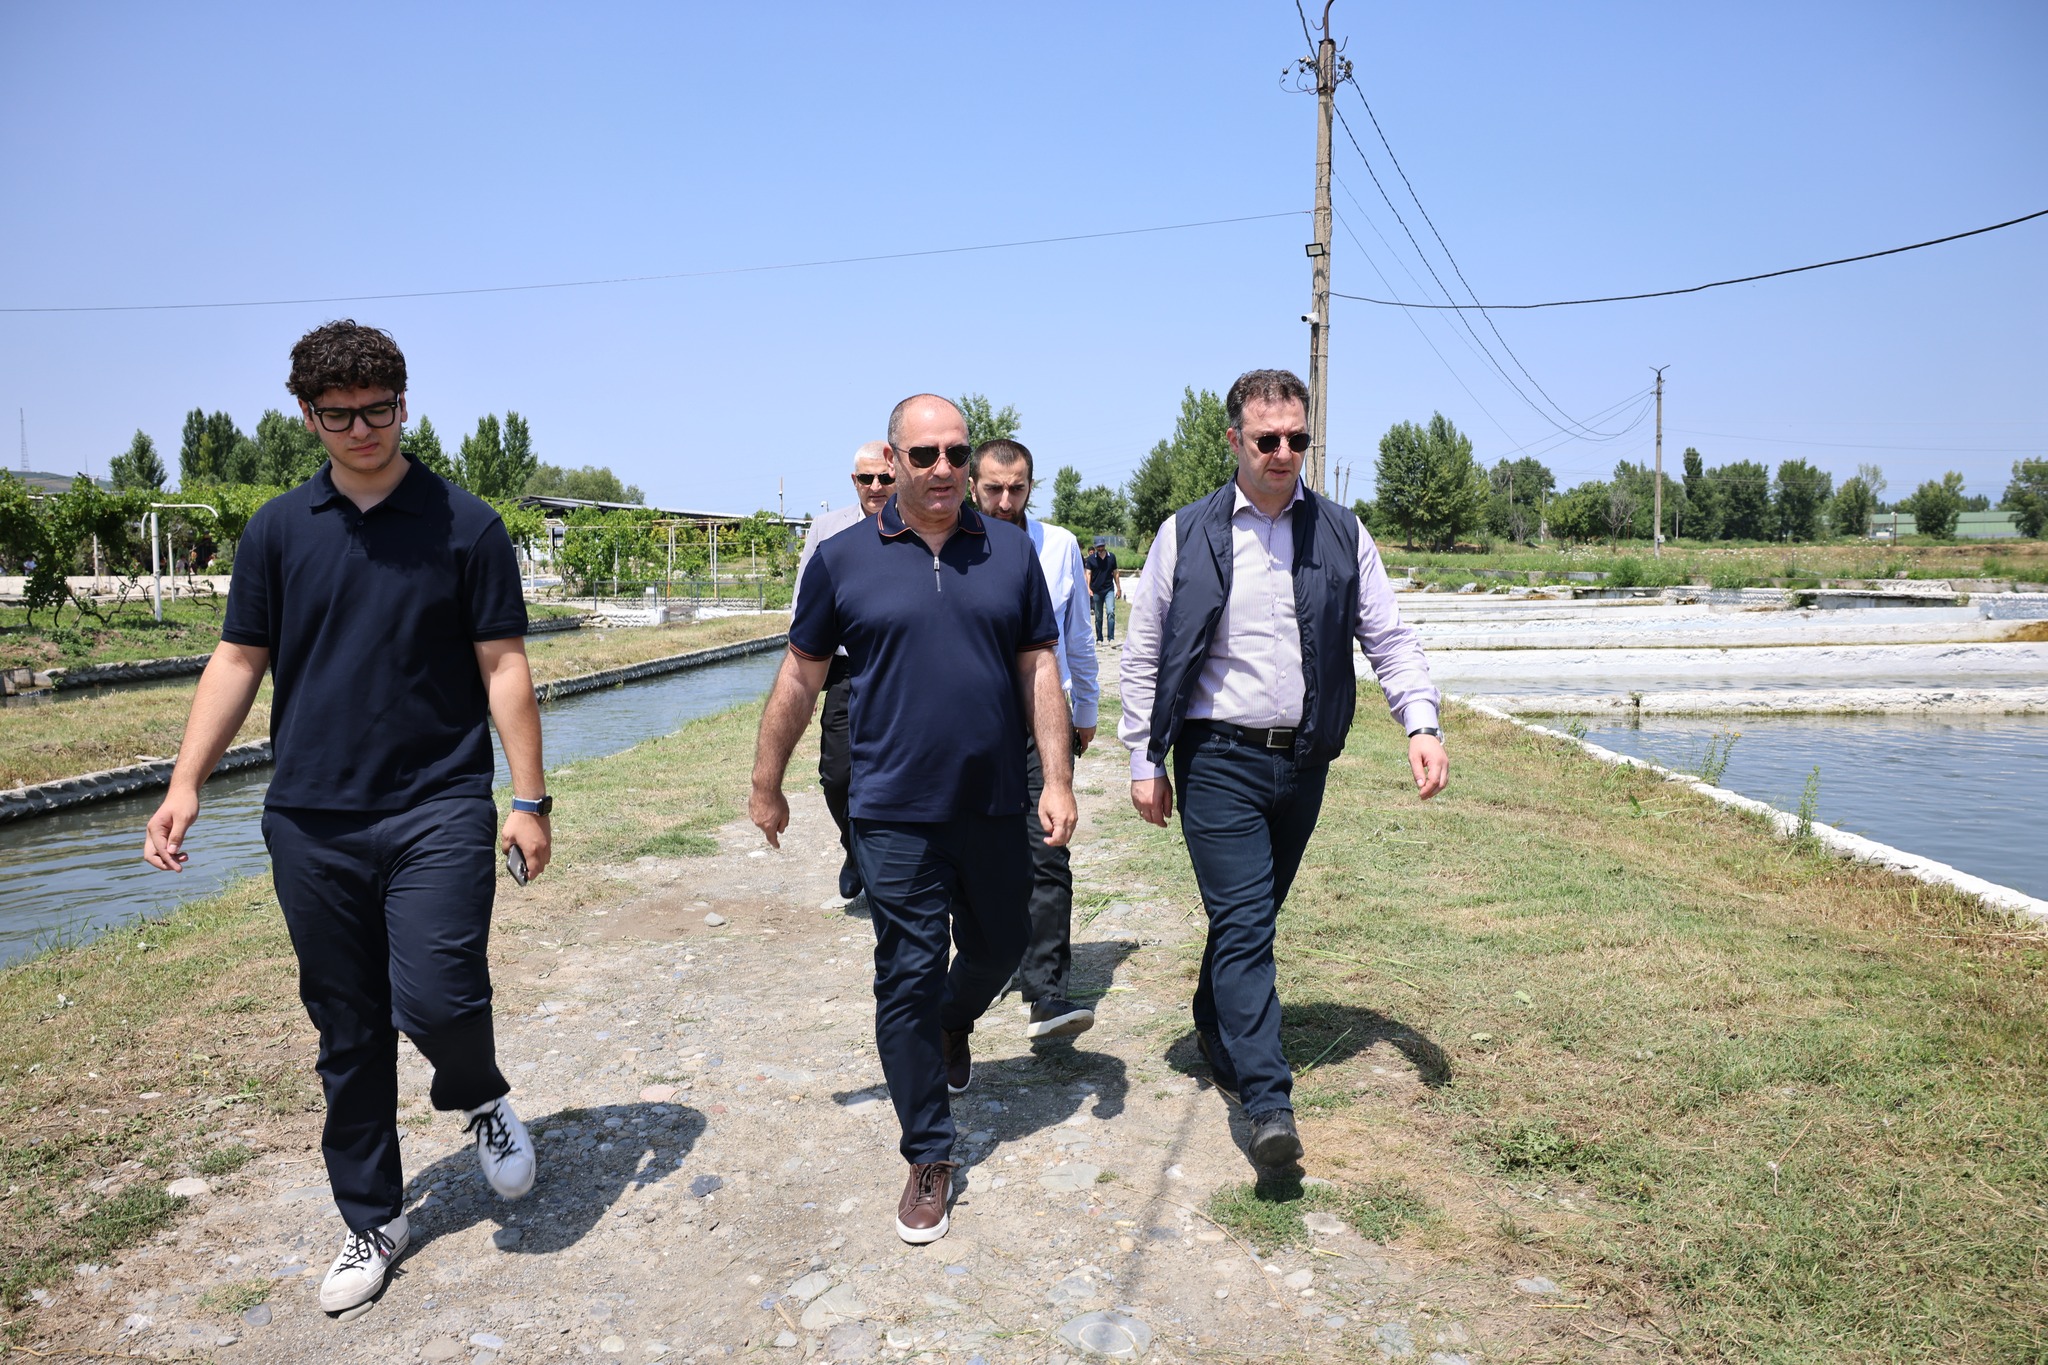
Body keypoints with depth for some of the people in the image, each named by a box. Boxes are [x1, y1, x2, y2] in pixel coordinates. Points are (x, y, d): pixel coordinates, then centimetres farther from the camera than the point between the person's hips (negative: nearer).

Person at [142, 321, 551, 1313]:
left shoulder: (464, 525, 0)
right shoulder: (279, 530, 7)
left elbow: (503, 668, -1)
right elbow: (239, 661, 10)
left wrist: (529, 799, -5)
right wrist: (186, 783, 0)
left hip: (437, 809, -3)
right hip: (311, 820, 3)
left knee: (437, 1000, -15)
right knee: (347, 1035, 9)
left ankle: (480, 1096, 20)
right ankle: (370, 1221, 26)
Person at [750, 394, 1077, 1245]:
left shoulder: (1011, 552, 4)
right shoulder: (844, 560, -2)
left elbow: (1039, 669, 5)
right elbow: (800, 677, 5)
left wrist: (1058, 780, 0)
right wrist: (767, 786, 9)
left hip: (994, 806, 3)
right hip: (894, 814, -2)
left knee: (1000, 945, 18)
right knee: (908, 977, 2)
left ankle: (953, 1025, 52)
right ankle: (929, 1157, 18)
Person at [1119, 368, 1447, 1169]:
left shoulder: (1340, 533, 5)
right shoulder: (1188, 535, -1)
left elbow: (1388, 637, 6)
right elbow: (1143, 653, 3)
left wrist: (1421, 722, -9)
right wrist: (1144, 761, 0)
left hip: (1302, 760, 3)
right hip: (1219, 758, -3)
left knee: (1254, 916, 15)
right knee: (1243, 922, -9)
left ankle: (1215, 1030, 38)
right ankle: (1269, 1104, -8)